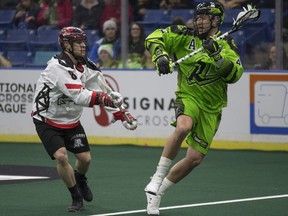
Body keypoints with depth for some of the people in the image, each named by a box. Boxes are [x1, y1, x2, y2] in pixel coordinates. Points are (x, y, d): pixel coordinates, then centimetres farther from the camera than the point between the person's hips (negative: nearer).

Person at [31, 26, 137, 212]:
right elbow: (79, 96, -36)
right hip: (47, 121, -6)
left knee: (85, 158, 2)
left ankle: (80, 179, 39)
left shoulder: (86, 66, -3)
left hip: (71, 121, 6)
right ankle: (77, 197, -1)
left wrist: (122, 114, -3)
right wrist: (104, 98, -46)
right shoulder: (58, 66, -27)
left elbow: (104, 92, 5)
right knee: (61, 156, -21)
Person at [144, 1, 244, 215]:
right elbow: (154, 38, 3)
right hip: (188, 97, -3)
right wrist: (160, 56, -15)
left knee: (195, 159, 1)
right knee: (183, 127, -36)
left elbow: (235, 75, -14)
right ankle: (157, 179, -26)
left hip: (211, 109, 3)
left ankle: (158, 193, 19)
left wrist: (217, 56, -27)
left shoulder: (227, 45, 1)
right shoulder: (186, 36, -1)